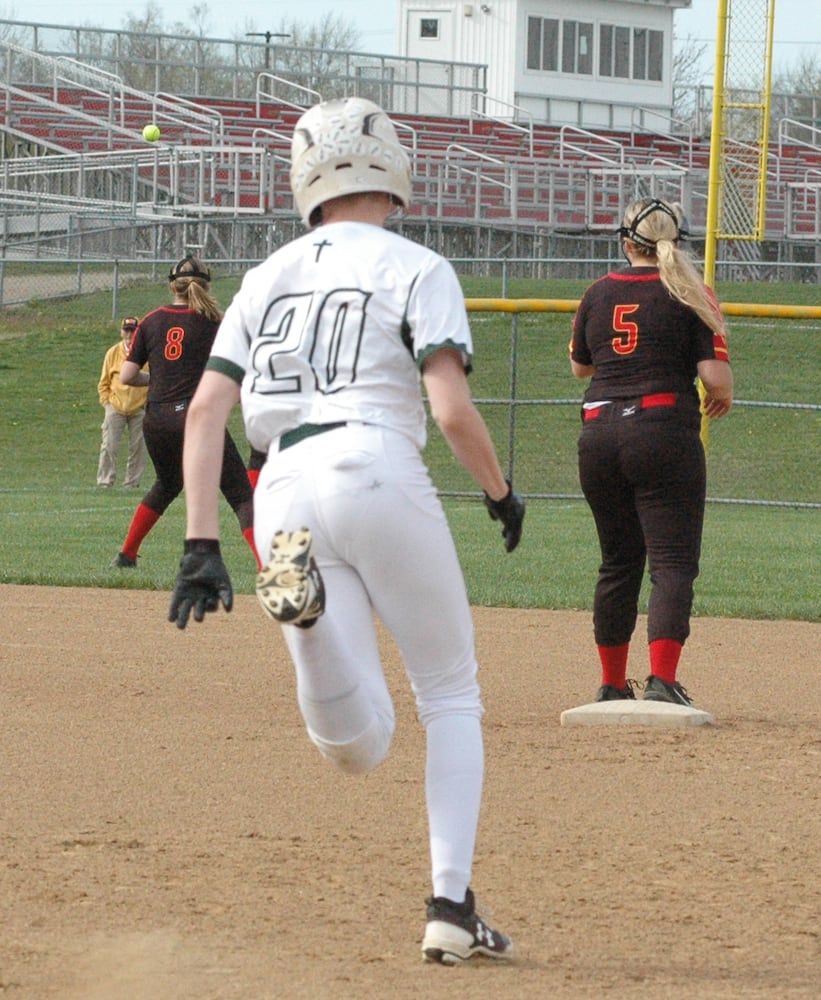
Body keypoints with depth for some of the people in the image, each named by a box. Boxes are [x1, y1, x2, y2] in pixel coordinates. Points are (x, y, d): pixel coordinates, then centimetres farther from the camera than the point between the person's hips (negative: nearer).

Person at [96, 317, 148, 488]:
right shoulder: (113, 353, 4)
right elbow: (104, 383, 10)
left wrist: (148, 402, -2)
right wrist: (106, 402, 0)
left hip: (139, 409, 0)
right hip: (115, 408, 0)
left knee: (137, 448, 1)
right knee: (109, 446, -6)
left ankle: (132, 483, 8)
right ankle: (104, 482, -3)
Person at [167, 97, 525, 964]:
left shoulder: (268, 277, 21)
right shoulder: (415, 269, 7)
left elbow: (205, 408, 11)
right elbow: (453, 410, -6)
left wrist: (201, 546, 6)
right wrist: (500, 495, 12)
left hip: (282, 492, 4)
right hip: (376, 471, -4)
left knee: (358, 747, -1)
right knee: (451, 697, 13)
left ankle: (301, 596, -29)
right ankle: (451, 906, -1)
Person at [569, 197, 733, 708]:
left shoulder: (599, 293, 9)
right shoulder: (689, 294, -3)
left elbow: (580, 364, 22)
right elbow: (716, 376, -10)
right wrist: (724, 396, 11)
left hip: (599, 433, 4)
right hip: (664, 433, -4)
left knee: (618, 562, 14)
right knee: (673, 560, -5)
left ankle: (613, 686, 18)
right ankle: (662, 681, -20)